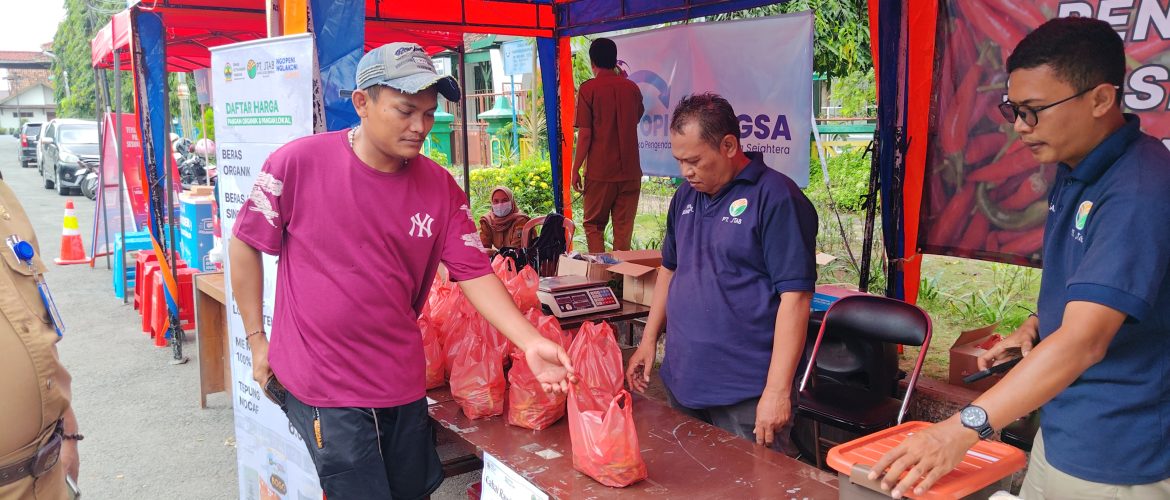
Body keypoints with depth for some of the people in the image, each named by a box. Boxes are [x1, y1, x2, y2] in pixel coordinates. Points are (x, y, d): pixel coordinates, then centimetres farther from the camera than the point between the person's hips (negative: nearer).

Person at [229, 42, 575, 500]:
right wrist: (256, 339, 1)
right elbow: (245, 245, 0)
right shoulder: (298, 163, -12)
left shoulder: (440, 187, -4)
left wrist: (531, 342, -15)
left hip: (402, 382, 4)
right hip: (323, 386, -4)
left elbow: (474, 274, -3)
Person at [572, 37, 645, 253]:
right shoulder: (631, 87, 7)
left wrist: (576, 169, -3)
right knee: (624, 227, 8)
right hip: (630, 171, 3)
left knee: (594, 226, 8)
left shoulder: (588, 88, -6)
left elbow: (585, 133, -10)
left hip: (600, 171, -3)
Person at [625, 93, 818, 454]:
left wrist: (778, 389, -22)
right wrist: (649, 341, 16)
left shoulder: (776, 197, -14)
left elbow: (795, 296, -19)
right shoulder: (686, 196, 9)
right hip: (682, 382, 7)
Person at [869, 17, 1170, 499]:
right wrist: (1035, 326, 2)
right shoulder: (1073, 173, 4)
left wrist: (963, 428, -39)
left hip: (1116, 461, -8)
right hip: (1058, 433, 8)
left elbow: (1083, 340, -34)